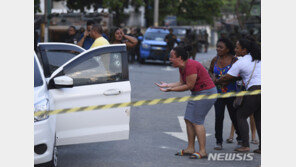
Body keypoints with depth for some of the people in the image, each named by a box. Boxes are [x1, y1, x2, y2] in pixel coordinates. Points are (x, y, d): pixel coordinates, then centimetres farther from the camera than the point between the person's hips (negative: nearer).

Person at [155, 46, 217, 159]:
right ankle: (190, 148, 14)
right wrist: (167, 85, 4)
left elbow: (189, 86, -22)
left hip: (207, 93, -10)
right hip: (196, 93, 10)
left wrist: (171, 89, -19)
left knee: (196, 121, -11)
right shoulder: (181, 67, 6)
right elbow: (182, 83, 12)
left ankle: (202, 151, -8)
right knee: (188, 120, 8)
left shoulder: (191, 66, -24)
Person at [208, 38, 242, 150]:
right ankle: (219, 142, 2)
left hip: (231, 93, -2)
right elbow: (210, 71, 20)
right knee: (218, 117, -7)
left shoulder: (234, 60, -10)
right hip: (218, 93, 3)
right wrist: (212, 76, -2)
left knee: (234, 116, 8)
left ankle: (240, 138, 31)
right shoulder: (215, 60, 3)